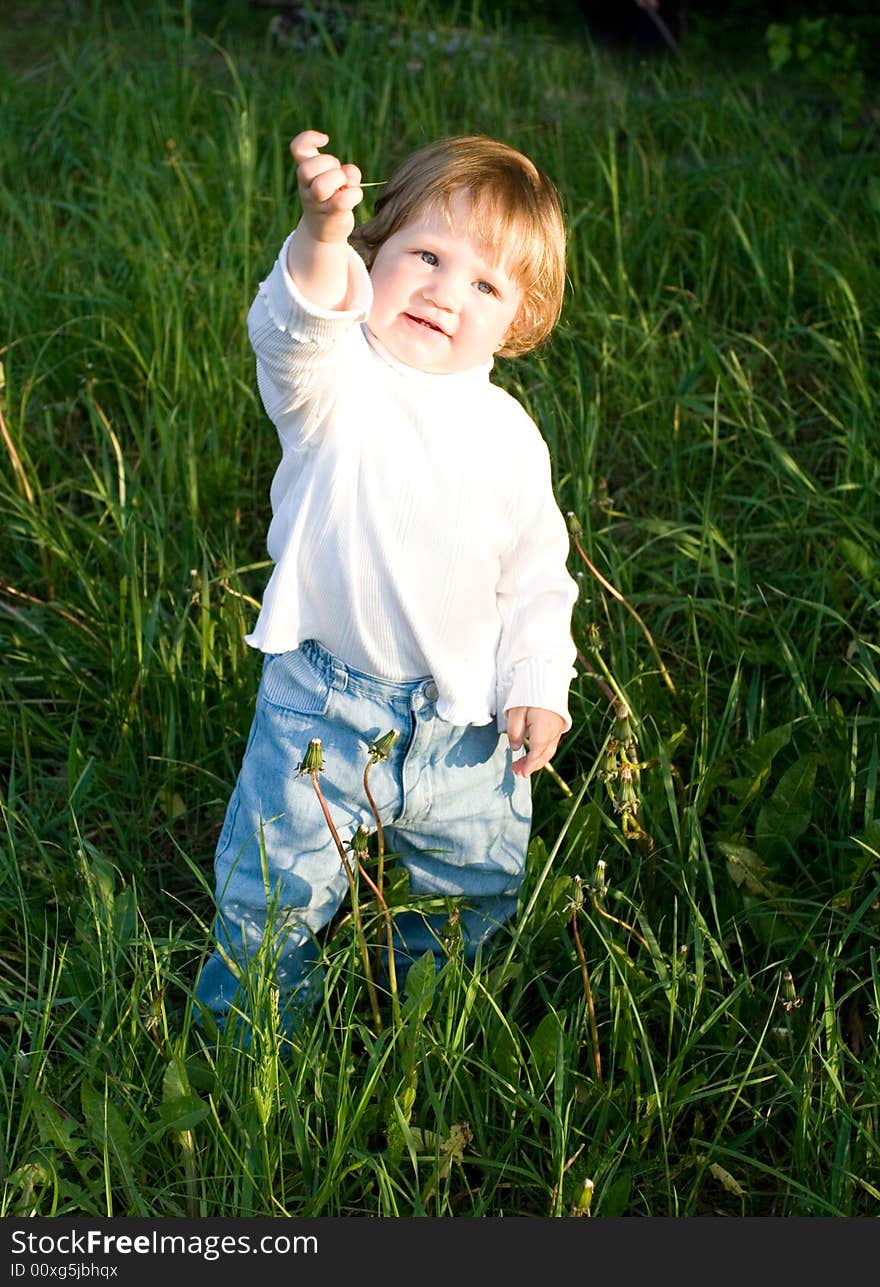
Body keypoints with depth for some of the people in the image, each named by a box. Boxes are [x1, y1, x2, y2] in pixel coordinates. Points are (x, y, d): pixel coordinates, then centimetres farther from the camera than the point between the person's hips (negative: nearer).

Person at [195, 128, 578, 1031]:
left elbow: (536, 576, 9)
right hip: (323, 706, -4)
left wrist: (536, 686, -1)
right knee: (271, 897, 6)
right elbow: (294, 333, -38)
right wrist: (322, 237, -58)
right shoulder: (339, 381, -13)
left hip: (465, 721, 4)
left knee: (479, 894, 21)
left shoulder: (510, 435, 0)